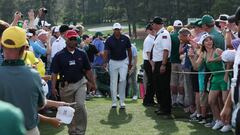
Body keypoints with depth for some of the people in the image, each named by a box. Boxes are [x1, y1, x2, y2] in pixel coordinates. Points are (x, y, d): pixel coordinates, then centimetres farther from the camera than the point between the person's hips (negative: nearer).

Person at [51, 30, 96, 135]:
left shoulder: (82, 54, 3)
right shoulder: (59, 56, -4)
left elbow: (88, 70, 10)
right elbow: (54, 73, -4)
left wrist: (93, 83, 9)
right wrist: (53, 87, -12)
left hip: (80, 83, 0)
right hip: (66, 85, 0)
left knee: (80, 106, -18)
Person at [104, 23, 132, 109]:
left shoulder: (125, 39, -4)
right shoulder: (109, 40, -8)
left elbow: (129, 51, 7)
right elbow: (106, 52, -14)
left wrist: (130, 63, 10)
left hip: (123, 61, 0)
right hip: (113, 62, 0)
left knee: (123, 80, -14)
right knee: (113, 82, 4)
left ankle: (122, 101, -6)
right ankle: (114, 102, 13)